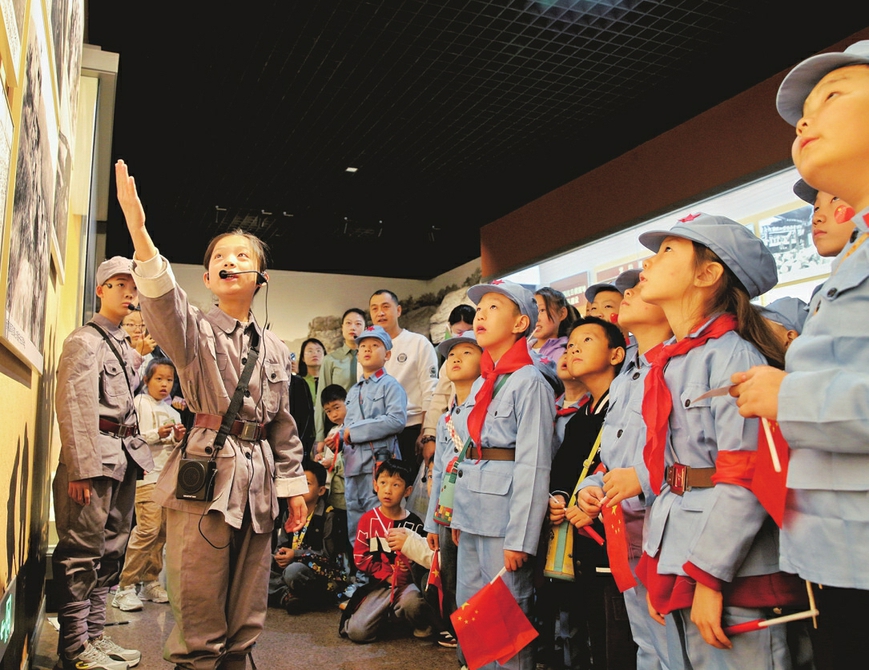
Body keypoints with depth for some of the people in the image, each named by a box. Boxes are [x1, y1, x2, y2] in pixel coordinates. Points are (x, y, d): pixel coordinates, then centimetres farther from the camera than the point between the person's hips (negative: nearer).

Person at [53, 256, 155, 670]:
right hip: (95, 454, -9)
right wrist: (81, 467, -20)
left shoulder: (125, 346, 19)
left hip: (124, 454, 9)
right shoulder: (85, 340, -6)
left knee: (110, 551, 12)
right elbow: (73, 406, -15)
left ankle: (94, 636, 22)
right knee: (82, 551, -4)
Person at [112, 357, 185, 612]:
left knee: (163, 529, 6)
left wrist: (176, 439, 1)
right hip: (146, 471, -6)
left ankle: (150, 581, 17)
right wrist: (158, 434, -18)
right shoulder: (139, 403, 1)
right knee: (148, 528, -14)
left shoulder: (173, 412, 18)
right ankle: (125, 586, -5)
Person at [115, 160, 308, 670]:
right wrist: (139, 233, -39)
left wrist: (294, 485, 14)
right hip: (205, 469, -4)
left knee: (246, 610, 13)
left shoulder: (275, 349, 13)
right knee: (199, 605, -1)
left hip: (258, 476, 4)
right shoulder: (194, 328, 1)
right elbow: (164, 300, -23)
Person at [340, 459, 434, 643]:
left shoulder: (413, 523, -1)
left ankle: (423, 626, -1)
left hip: (407, 583, -2)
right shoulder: (368, 519, 1)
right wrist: (387, 574, -11)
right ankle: (386, 614, 17)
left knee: (411, 601, -37)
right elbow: (360, 557, -2)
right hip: (378, 585, 2)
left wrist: (407, 568, -19)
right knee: (356, 631, -16)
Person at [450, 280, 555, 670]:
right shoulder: (480, 384, 15)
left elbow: (533, 465, -15)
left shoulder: (529, 382, -11)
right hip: (473, 510, 8)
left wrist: (519, 537, -18)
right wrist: (458, 515, 16)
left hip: (505, 510, -8)